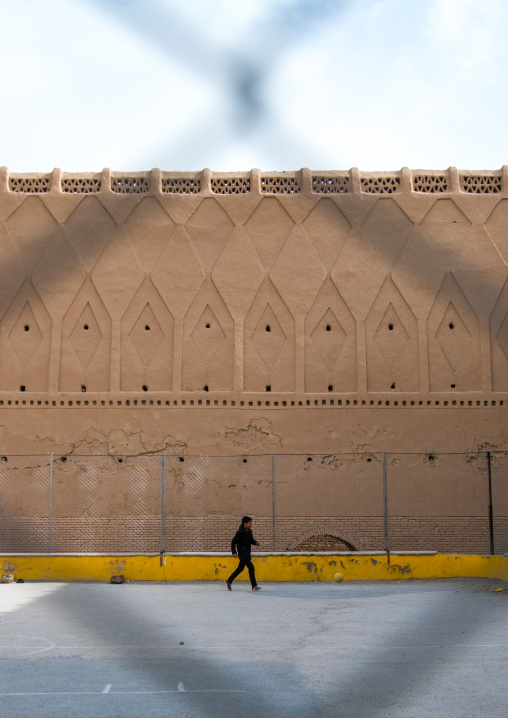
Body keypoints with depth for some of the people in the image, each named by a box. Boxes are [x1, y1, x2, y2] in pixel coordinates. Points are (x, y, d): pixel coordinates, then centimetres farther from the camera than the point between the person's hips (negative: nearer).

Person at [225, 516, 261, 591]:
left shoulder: (249, 531, 7)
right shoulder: (240, 532, -16)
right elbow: (233, 542, -12)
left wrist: (255, 542, -1)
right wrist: (234, 552, -17)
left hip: (247, 553, 9)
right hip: (242, 553, -9)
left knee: (240, 568, 17)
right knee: (251, 567, -13)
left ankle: (229, 581, 32)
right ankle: (254, 586, -6)